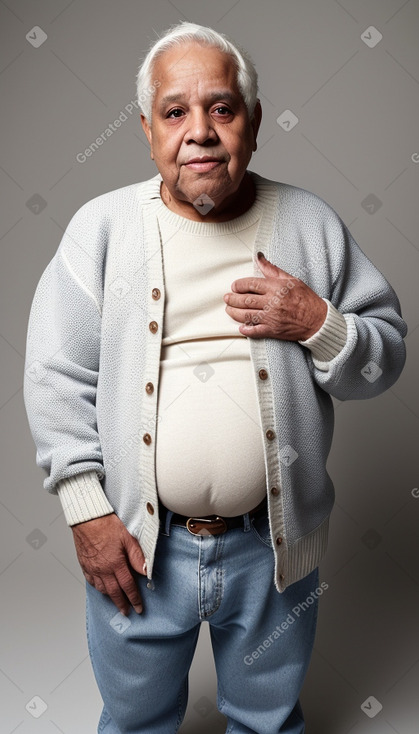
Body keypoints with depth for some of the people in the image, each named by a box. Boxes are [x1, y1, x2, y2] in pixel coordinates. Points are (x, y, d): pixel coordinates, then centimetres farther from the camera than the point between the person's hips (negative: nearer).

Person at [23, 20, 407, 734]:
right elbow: (56, 374, -5)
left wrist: (319, 324, -20)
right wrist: (86, 508, -9)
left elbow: (385, 358, 0)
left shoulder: (311, 224, -4)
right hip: (135, 543, 0)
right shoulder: (101, 226, -6)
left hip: (273, 546, 1)